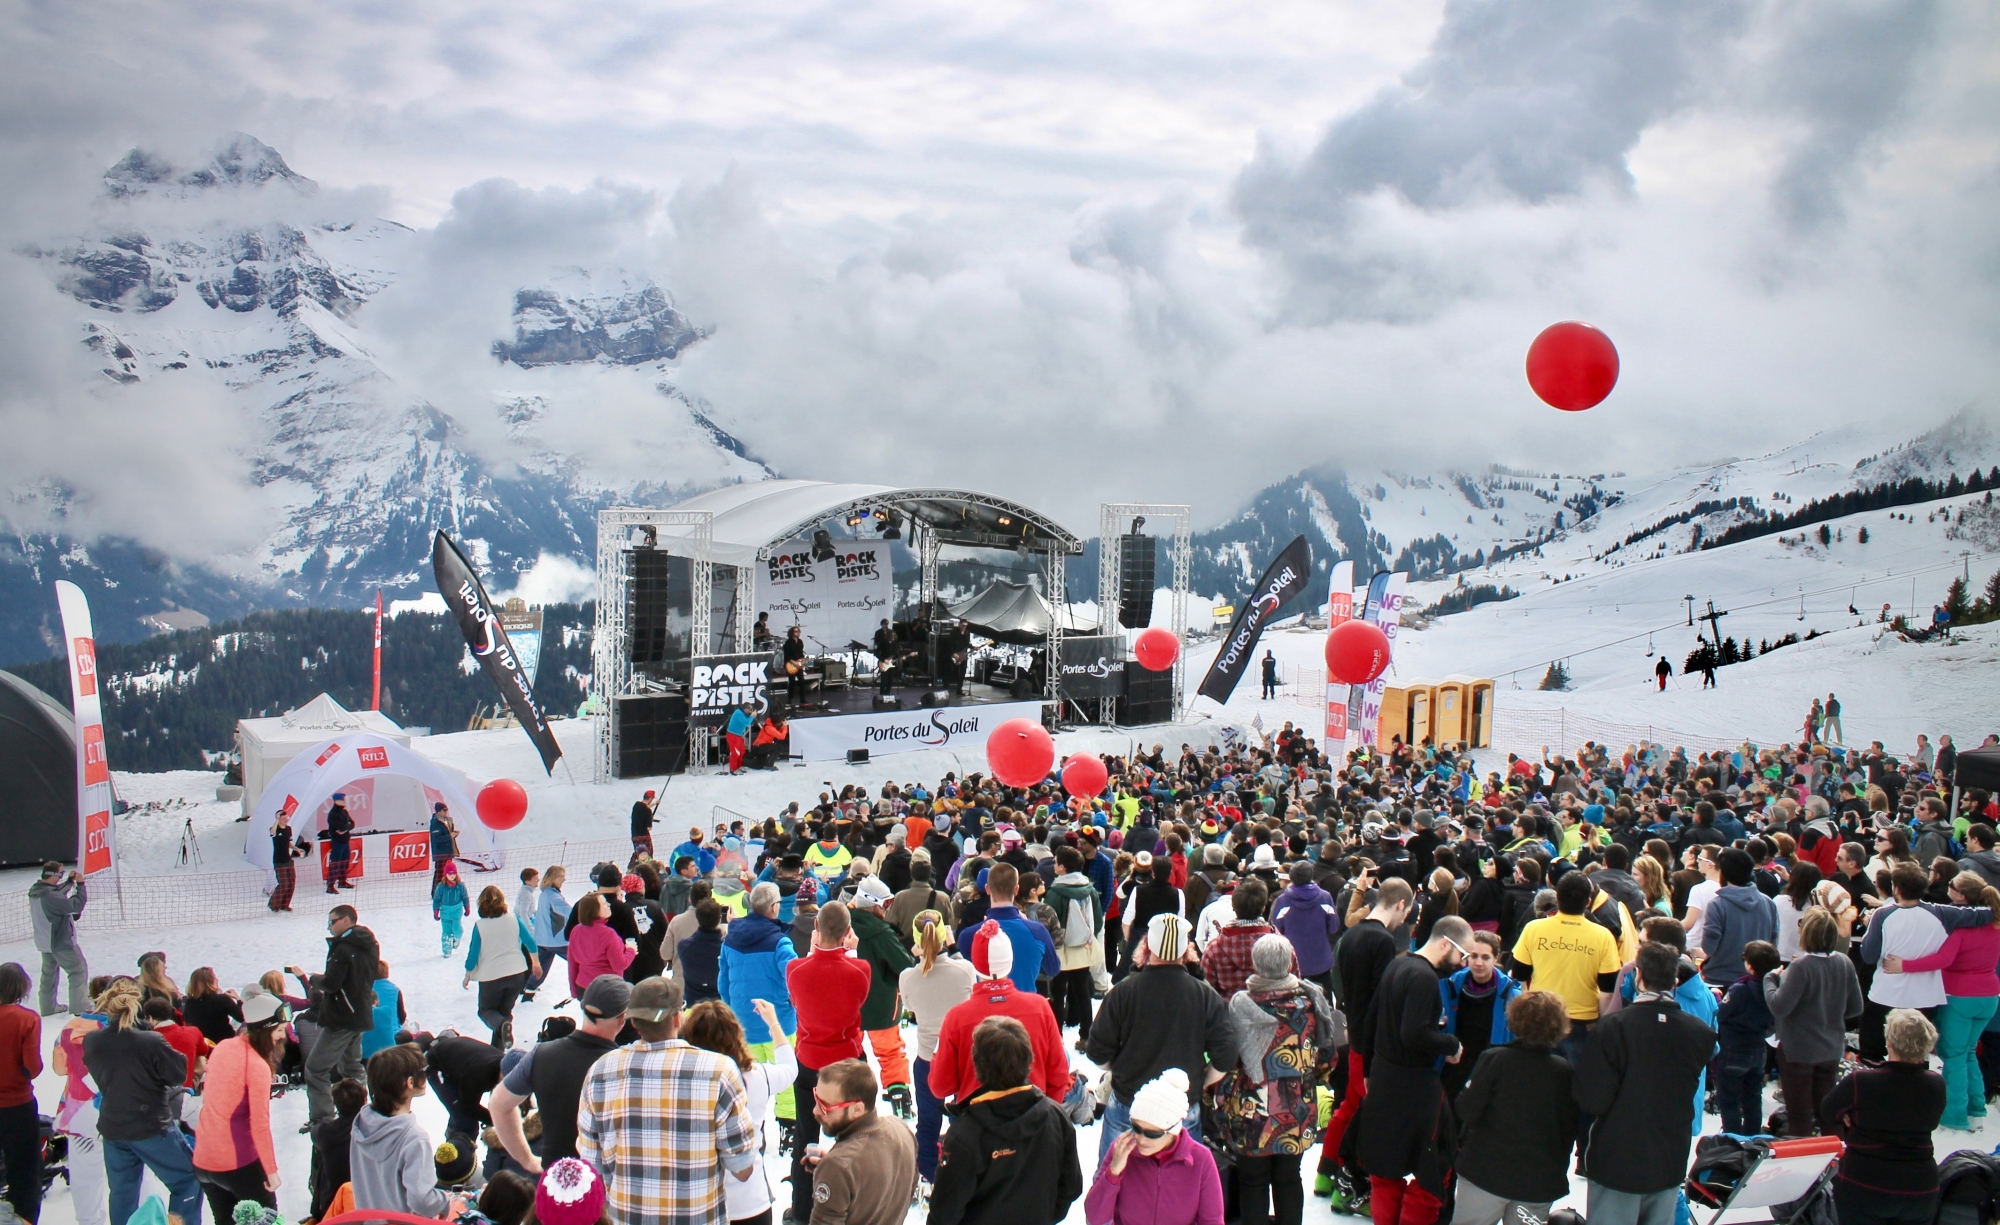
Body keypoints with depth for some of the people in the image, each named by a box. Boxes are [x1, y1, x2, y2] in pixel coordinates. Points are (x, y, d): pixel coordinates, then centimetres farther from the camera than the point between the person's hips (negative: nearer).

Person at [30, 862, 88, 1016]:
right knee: (79, 970, 2)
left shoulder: (35, 891, 0)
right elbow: (76, 905, -26)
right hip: (61, 942, -9)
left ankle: (48, 1007, 30)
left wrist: (70, 881, 8)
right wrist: (80, 884, -20)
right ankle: (80, 1007, 3)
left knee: (48, 973, 20)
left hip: (44, 942, 9)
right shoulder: (51, 896, -30)